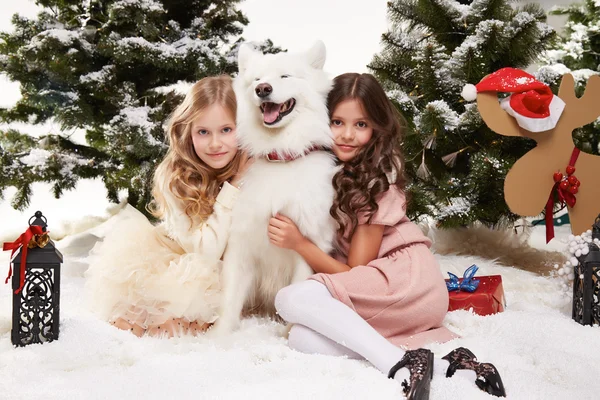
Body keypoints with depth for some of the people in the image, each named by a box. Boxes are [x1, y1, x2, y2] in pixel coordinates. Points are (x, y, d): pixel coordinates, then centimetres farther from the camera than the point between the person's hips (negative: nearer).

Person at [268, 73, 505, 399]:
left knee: (290, 299, -25)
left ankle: (401, 362, -33)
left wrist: (298, 243, -18)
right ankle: (442, 357, -21)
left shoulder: (376, 182, -11)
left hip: (407, 281, -7)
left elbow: (354, 269, -11)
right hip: (366, 287, 7)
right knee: (301, 338, -20)